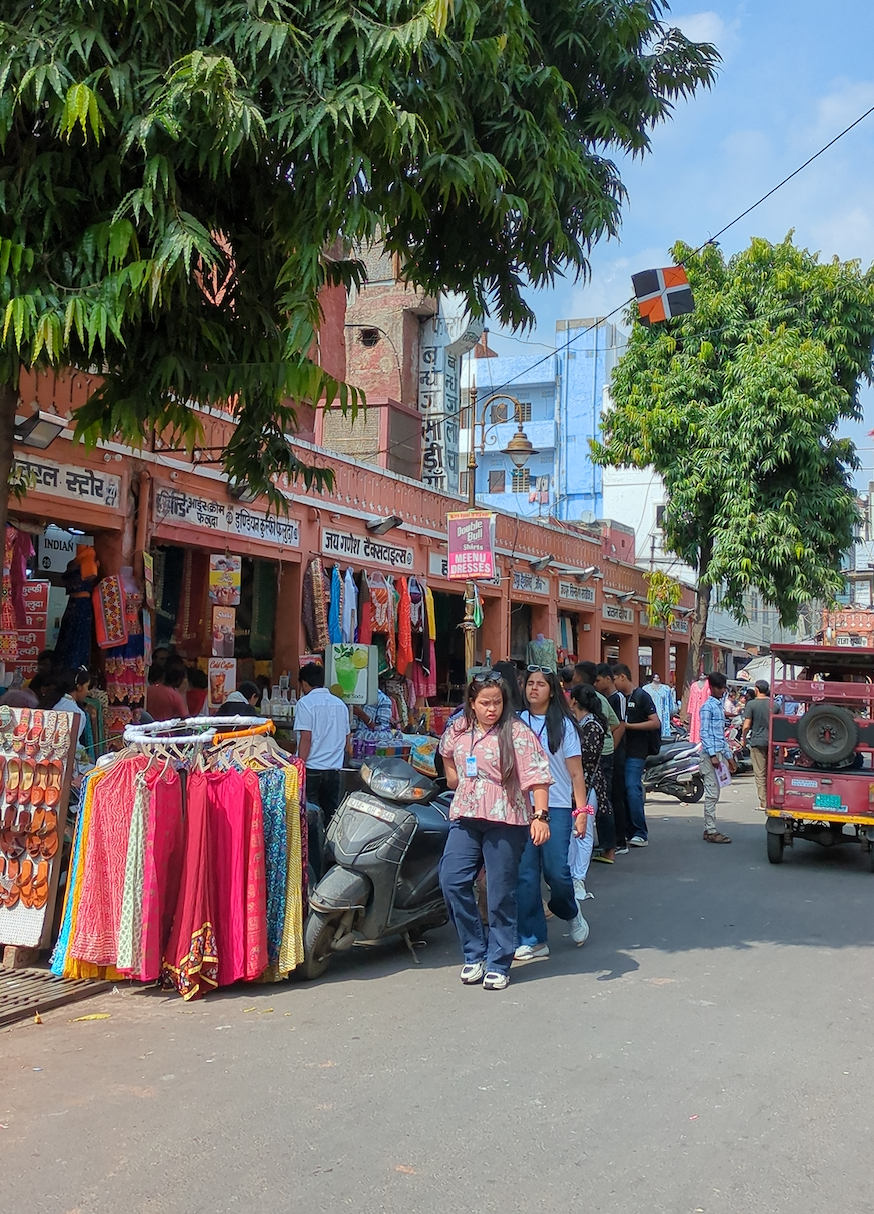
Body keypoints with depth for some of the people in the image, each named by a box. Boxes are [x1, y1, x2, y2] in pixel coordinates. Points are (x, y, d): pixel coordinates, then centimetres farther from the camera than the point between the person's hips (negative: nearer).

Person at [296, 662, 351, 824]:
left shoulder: (305, 703, -6)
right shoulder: (340, 704, 13)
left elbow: (306, 739, -12)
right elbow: (347, 741, 17)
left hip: (311, 768, -5)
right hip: (334, 768, 5)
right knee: (331, 815, 9)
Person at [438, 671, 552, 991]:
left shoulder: (517, 733, -7)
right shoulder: (458, 730, 9)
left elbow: (537, 775, -14)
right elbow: (447, 753, 33)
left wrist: (540, 816, -22)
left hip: (505, 821, -5)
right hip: (465, 819, 5)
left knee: (501, 895, 1)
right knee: (452, 881, -5)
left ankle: (498, 964, 13)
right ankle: (475, 954, 9)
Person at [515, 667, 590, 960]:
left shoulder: (563, 725, 4)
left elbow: (575, 772, 3)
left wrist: (581, 809, -4)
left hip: (557, 807, -2)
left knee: (556, 870, -8)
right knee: (525, 875, -1)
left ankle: (570, 913, 24)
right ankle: (532, 939, 8)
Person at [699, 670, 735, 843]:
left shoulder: (720, 706, 19)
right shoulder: (707, 706, -8)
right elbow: (704, 733, -14)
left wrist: (728, 755, 22)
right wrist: (712, 755, -20)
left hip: (719, 753, 9)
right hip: (710, 754, -9)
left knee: (714, 793, 10)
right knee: (712, 793, -8)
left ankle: (710, 829, 14)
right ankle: (711, 831, -7)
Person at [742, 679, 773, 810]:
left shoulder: (752, 704, -8)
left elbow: (746, 726, -10)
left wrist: (744, 739, 6)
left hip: (757, 741, -3)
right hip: (772, 741, 3)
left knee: (760, 774, 1)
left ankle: (764, 803, 0)